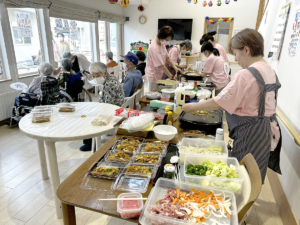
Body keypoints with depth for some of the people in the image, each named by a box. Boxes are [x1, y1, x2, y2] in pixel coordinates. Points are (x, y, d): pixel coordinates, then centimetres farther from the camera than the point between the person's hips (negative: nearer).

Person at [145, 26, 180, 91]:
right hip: (154, 76, -8)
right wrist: (171, 77, -21)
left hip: (160, 75, 8)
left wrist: (175, 67, -6)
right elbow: (161, 65, -24)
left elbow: (167, 57, 9)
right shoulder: (154, 47, -23)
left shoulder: (162, 44, 4)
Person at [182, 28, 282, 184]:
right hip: (268, 130, 9)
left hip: (249, 134, -9)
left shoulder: (246, 75, -22)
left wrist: (192, 106, -10)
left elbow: (219, 103, -21)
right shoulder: (270, 71, 8)